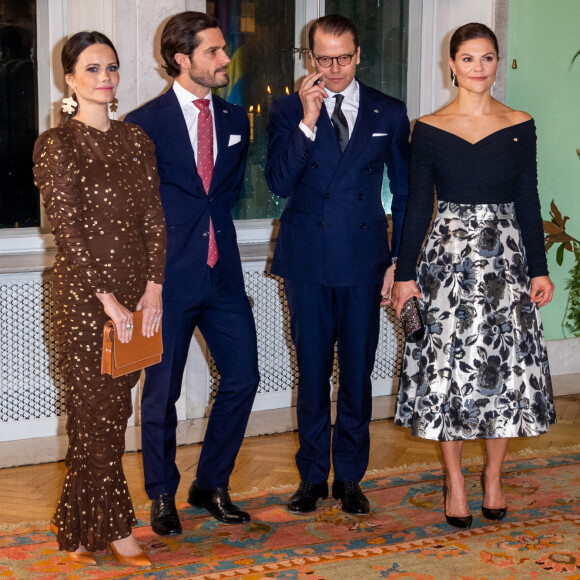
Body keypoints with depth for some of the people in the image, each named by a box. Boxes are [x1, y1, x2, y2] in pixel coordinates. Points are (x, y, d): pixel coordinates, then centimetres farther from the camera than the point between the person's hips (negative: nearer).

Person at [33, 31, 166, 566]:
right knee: (98, 415, 0)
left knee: (110, 414, 9)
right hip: (82, 296, -5)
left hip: (136, 294, 5)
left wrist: (153, 287, -4)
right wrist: (107, 298, -15)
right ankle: (116, 530, 13)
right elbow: (69, 230, -11)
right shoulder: (55, 145, -6)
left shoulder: (136, 140, 11)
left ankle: (77, 531, 22)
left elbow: (155, 219, 7)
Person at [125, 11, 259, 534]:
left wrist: (208, 217, 6)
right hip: (169, 274, -5)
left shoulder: (236, 120, 9)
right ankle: (163, 496, 23)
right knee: (162, 392, 6)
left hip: (223, 272, 5)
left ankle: (212, 485, 24)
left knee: (243, 378, 6)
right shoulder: (145, 124, -7)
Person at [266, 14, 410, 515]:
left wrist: (399, 261, 4)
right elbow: (279, 183, -9)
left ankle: (350, 477, 20)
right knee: (312, 373, 8)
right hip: (308, 262, 0)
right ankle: (313, 476, 21)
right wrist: (307, 122, -17)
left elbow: (404, 193, 9)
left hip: (364, 261, 1)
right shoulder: (289, 111, 2)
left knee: (358, 373, 6)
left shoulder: (389, 113, 5)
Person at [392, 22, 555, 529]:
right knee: (449, 364, 0)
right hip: (448, 256, -1)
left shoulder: (519, 126, 5)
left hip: (505, 256, 1)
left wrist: (539, 269, 2)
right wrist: (406, 273, 0)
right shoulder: (429, 129, 2)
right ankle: (454, 480, 14)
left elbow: (528, 201, 6)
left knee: (506, 364, 3)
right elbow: (418, 205, 3)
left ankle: (493, 476, 20)